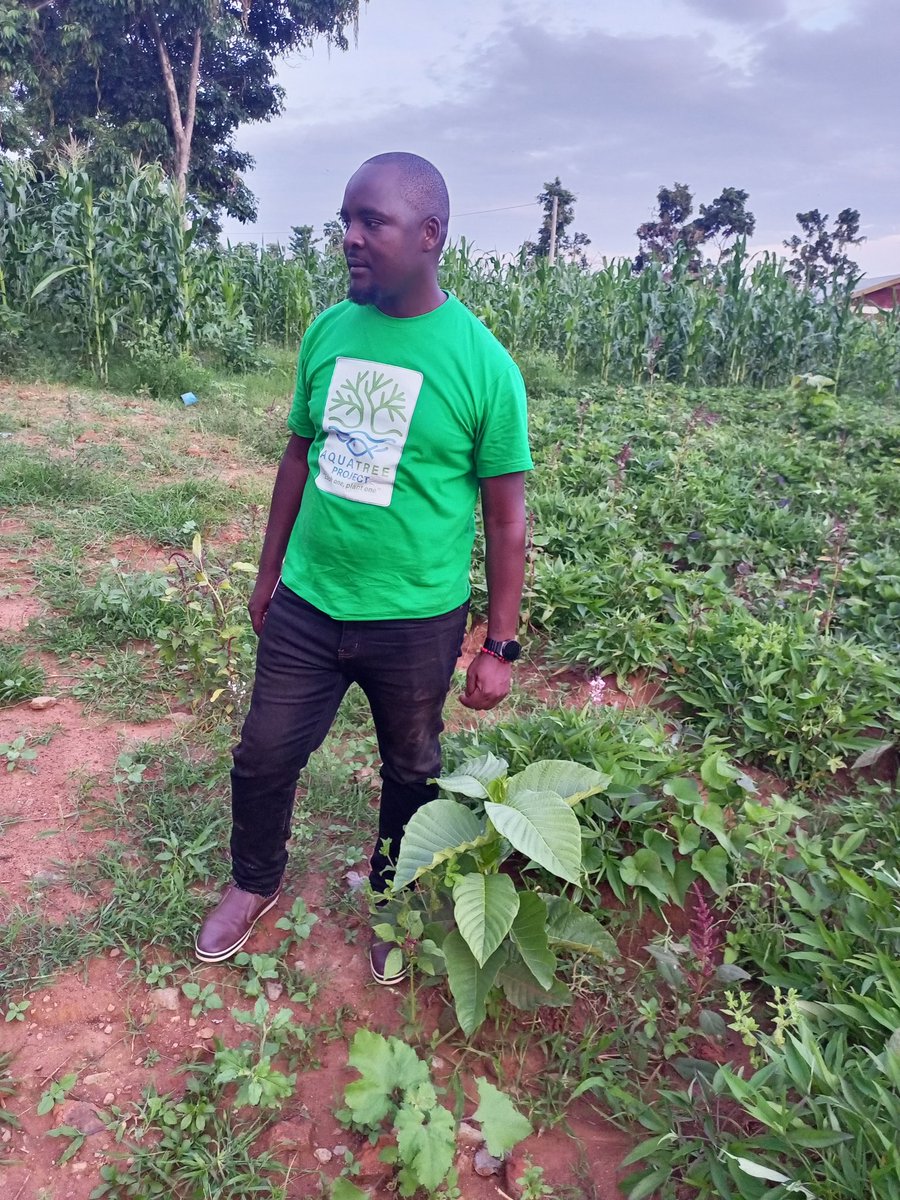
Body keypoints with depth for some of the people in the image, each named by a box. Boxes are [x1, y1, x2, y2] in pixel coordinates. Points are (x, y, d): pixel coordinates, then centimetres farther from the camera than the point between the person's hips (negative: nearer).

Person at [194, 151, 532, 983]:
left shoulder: (483, 364, -13)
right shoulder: (327, 333, 0)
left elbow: (506, 519, -9)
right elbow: (300, 459, 10)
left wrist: (500, 648, -8)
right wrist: (268, 575, 14)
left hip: (416, 622, -3)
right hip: (305, 606, 4)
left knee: (412, 772, 17)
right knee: (263, 757, 15)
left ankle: (392, 902, 45)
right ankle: (255, 884, 45)